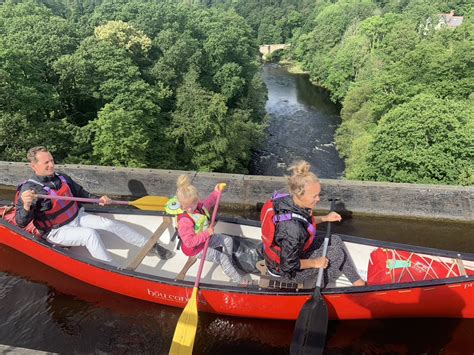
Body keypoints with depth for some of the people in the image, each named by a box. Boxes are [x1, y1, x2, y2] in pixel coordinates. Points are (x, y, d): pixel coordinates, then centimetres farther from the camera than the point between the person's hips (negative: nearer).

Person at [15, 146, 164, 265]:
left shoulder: (61, 178, 3)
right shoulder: (29, 189, -16)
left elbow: (80, 192, 18)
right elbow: (21, 223, -19)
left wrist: (97, 199, 3)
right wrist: (26, 206, -39)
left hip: (77, 217, 6)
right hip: (57, 231, -6)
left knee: (109, 223, -12)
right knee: (90, 234, -32)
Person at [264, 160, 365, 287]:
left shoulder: (288, 200, -14)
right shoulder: (292, 229, -39)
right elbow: (288, 265, -27)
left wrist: (325, 218, 3)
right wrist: (315, 263, -15)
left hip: (284, 251, 8)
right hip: (287, 272, -8)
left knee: (335, 240, 9)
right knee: (337, 254, -3)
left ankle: (357, 282, 23)